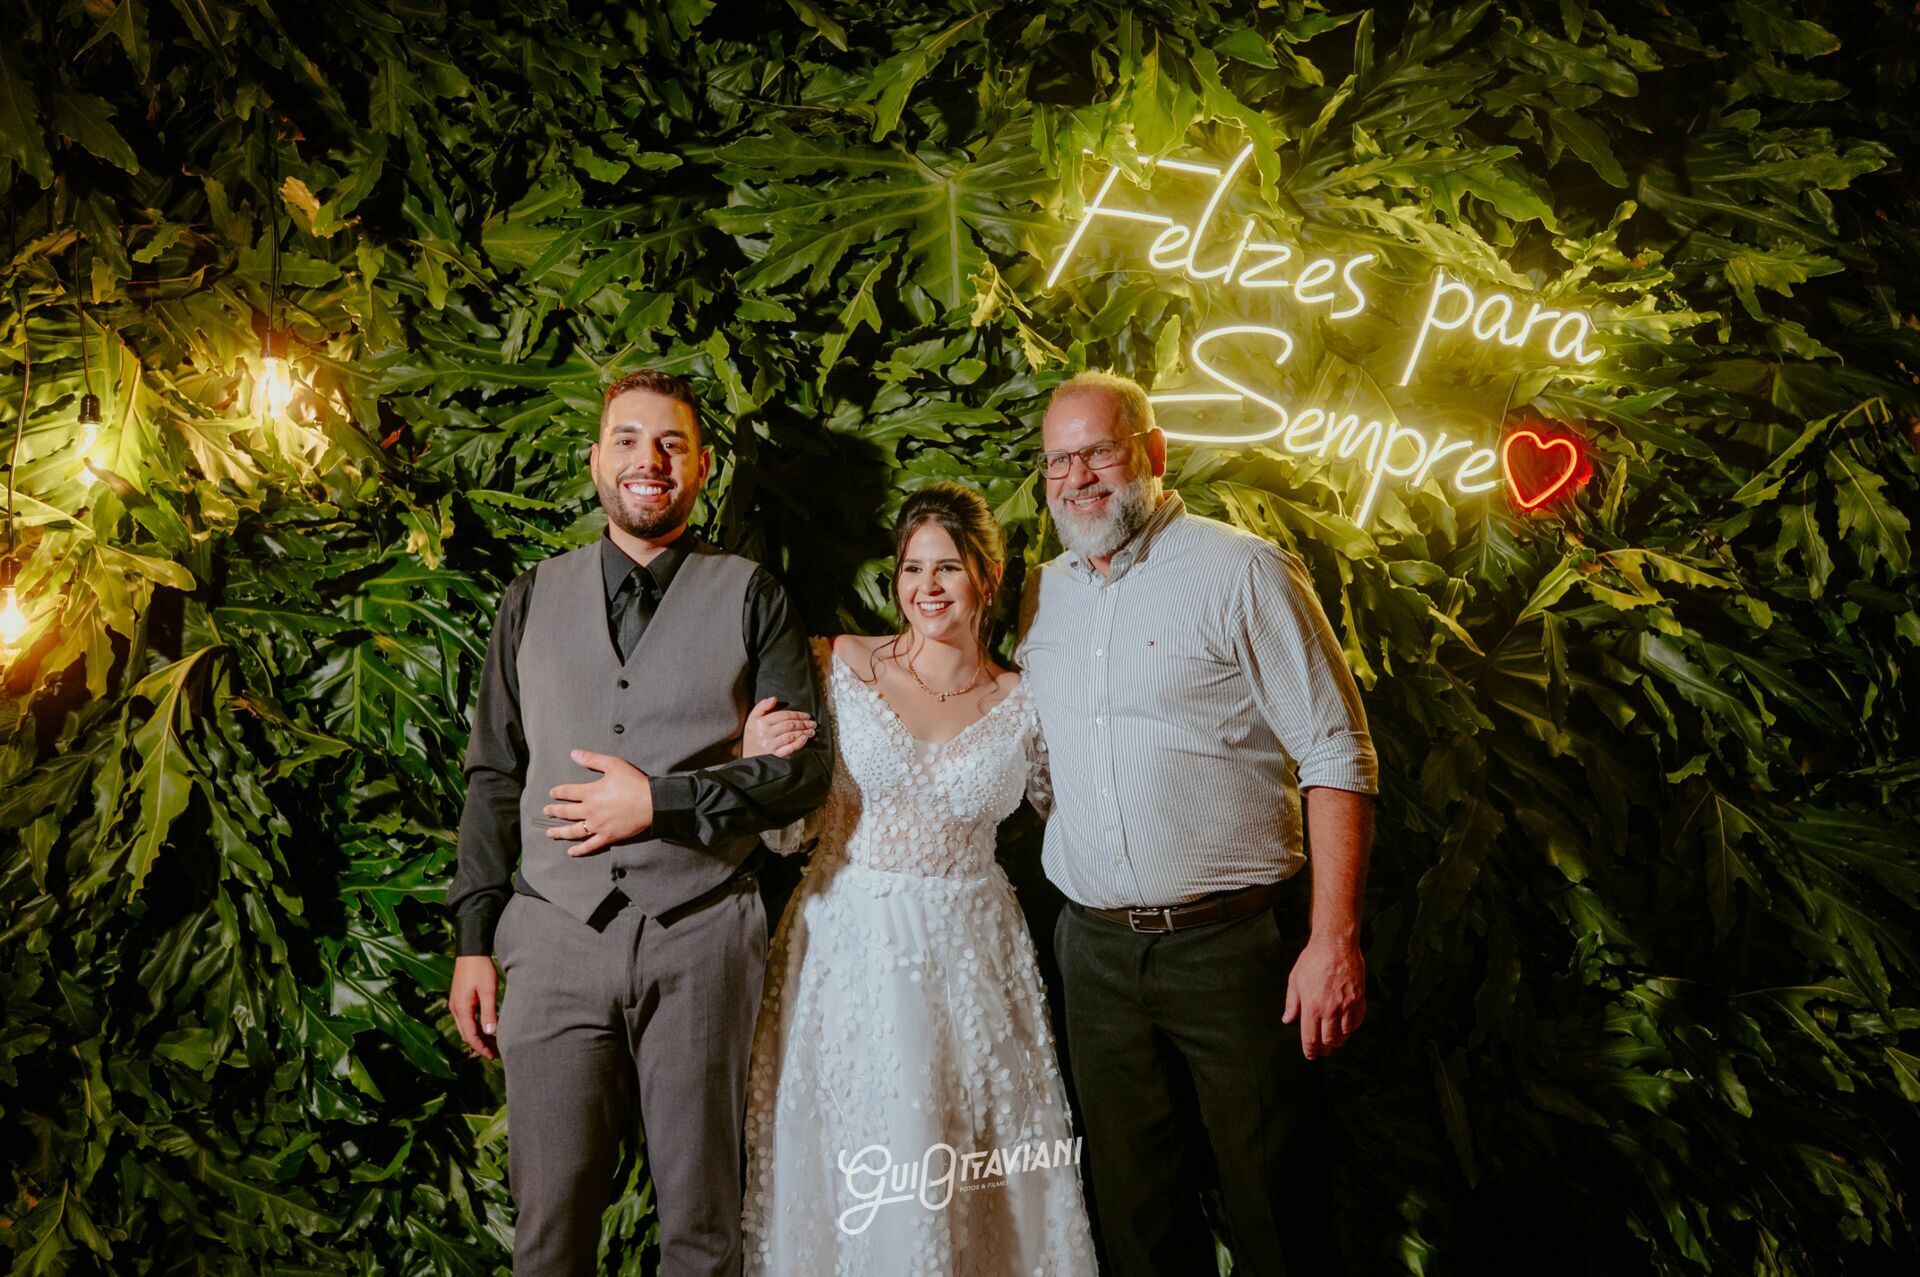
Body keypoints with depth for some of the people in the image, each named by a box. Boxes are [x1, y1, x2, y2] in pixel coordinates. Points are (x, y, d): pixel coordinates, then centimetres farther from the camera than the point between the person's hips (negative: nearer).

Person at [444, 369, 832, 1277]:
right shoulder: (535, 598, 12)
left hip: (700, 937, -1)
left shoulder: (749, 596, 4)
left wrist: (661, 802, -11)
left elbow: (805, 768, 0)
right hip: (555, 933, 2)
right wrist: (472, 940, 7)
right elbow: (493, 775, 11)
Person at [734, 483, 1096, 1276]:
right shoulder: (838, 666, -2)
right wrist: (755, 763, -16)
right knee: (852, 1177, 6)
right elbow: (790, 831, 1)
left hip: (971, 957, 1)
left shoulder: (1023, 706, 1)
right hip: (848, 951, -1)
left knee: (974, 1185, 8)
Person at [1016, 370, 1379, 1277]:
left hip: (1233, 943, -5)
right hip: (1096, 950, 5)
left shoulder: (1242, 572, -7)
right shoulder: (1042, 596, 10)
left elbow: (1337, 756, -10)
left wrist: (1335, 939, -17)